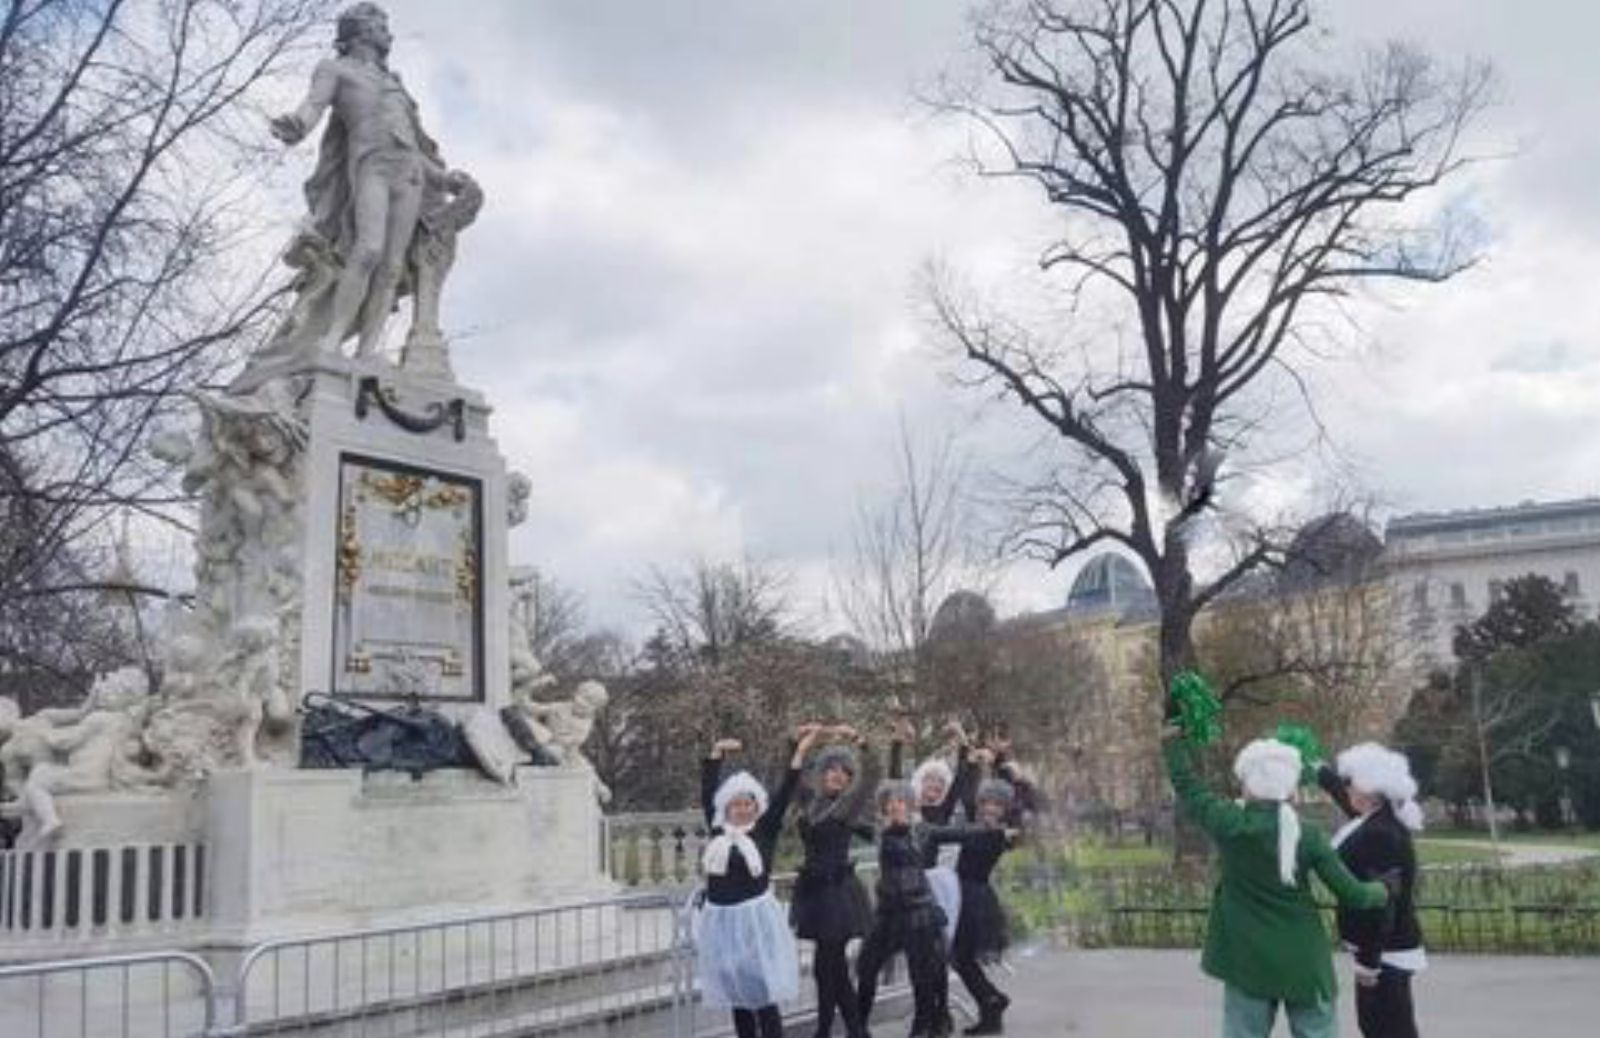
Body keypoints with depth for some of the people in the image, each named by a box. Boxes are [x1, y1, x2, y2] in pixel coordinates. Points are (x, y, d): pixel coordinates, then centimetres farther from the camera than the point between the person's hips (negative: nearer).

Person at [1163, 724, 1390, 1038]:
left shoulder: (1229, 825, -10)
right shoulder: (1307, 836, -8)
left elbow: (1187, 785, 3)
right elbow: (1350, 893, -5)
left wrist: (1172, 737, 13)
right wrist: (1379, 892, 16)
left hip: (1248, 962, 0)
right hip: (1303, 962, 0)